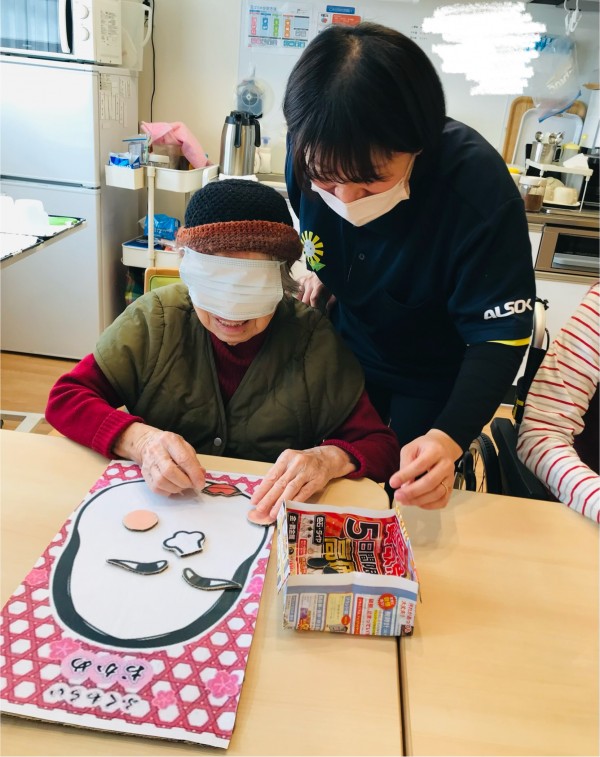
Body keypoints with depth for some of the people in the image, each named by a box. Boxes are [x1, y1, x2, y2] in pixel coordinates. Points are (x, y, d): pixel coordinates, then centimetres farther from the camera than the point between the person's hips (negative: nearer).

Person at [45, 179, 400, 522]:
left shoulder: (314, 339, -8)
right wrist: (137, 439, -25)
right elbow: (65, 398, -5)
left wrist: (330, 459, -30)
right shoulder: (155, 317, -6)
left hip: (268, 522, 0)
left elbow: (381, 445, -6)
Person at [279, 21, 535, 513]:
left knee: (419, 505, 10)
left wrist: (450, 437, -43)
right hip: (348, 351, 4)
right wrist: (323, 272, -5)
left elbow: (500, 337, -31)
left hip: (437, 378, -4)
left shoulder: (481, 190, -35)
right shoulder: (312, 151, -22)